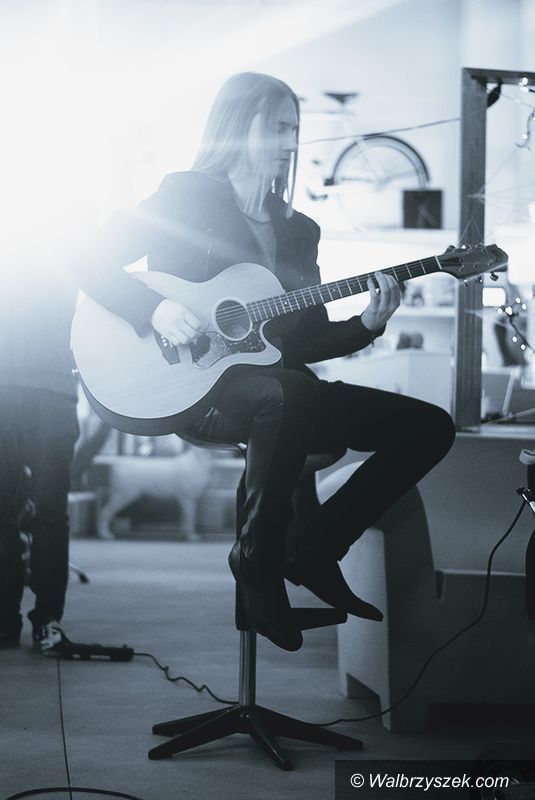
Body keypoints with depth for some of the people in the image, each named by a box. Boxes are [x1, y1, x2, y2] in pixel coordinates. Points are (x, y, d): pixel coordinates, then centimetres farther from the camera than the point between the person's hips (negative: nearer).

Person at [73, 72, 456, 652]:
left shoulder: (298, 230, 19)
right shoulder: (187, 197, 2)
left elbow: (311, 339, 15)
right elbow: (94, 260, -7)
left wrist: (365, 325, -4)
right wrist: (156, 309, -22)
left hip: (283, 391, 7)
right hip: (192, 385, -6)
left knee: (430, 428, -7)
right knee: (287, 391, -41)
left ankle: (313, 549, -2)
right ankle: (258, 561, -20)